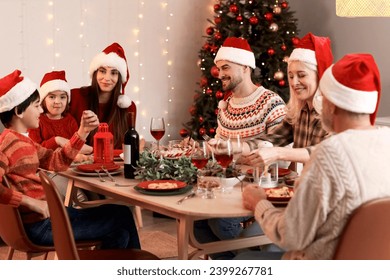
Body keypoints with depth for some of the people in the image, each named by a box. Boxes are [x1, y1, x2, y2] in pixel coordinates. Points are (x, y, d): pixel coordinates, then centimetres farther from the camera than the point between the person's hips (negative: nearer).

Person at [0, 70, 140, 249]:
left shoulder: (22, 140, 13)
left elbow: (57, 162, 16)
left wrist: (84, 131, 7)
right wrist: (32, 202, -29)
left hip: (50, 214, 10)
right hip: (40, 224, -10)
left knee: (120, 233, 15)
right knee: (123, 215, 1)